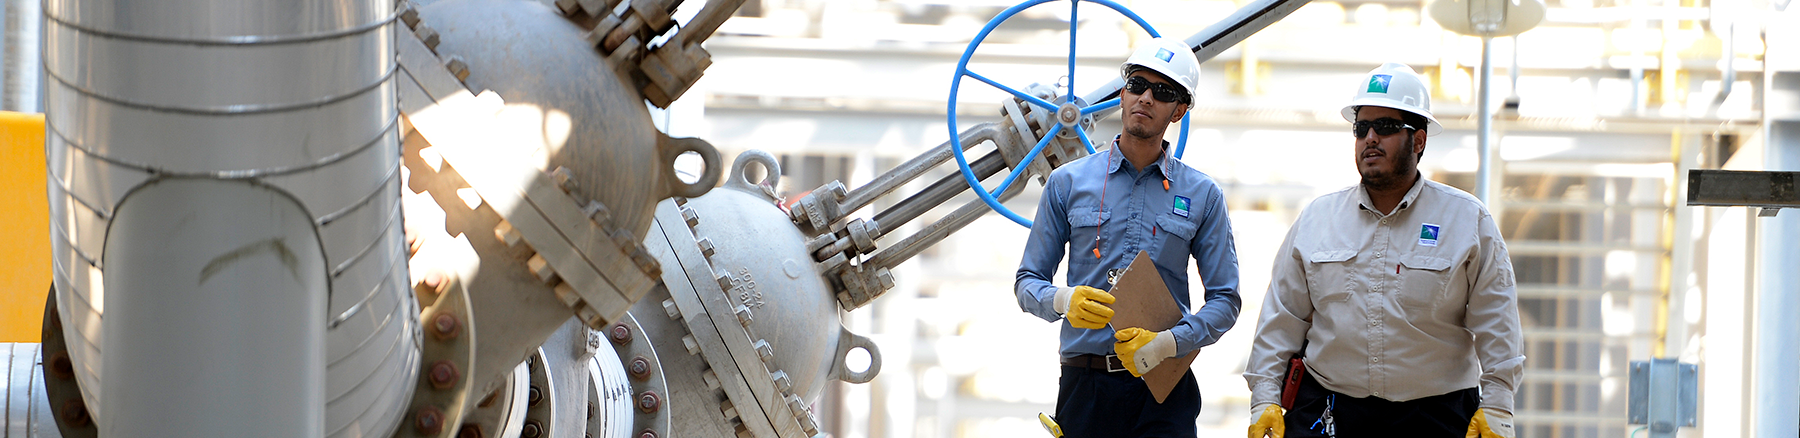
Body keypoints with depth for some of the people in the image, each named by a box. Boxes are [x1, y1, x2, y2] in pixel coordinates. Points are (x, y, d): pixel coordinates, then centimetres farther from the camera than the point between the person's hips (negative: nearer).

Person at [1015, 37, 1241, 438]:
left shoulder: (1202, 195, 7)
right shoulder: (1068, 183, 8)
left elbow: (1224, 301, 5)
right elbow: (1027, 283, 9)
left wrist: (1168, 343, -13)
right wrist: (1062, 300, -14)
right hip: (1085, 385, 0)